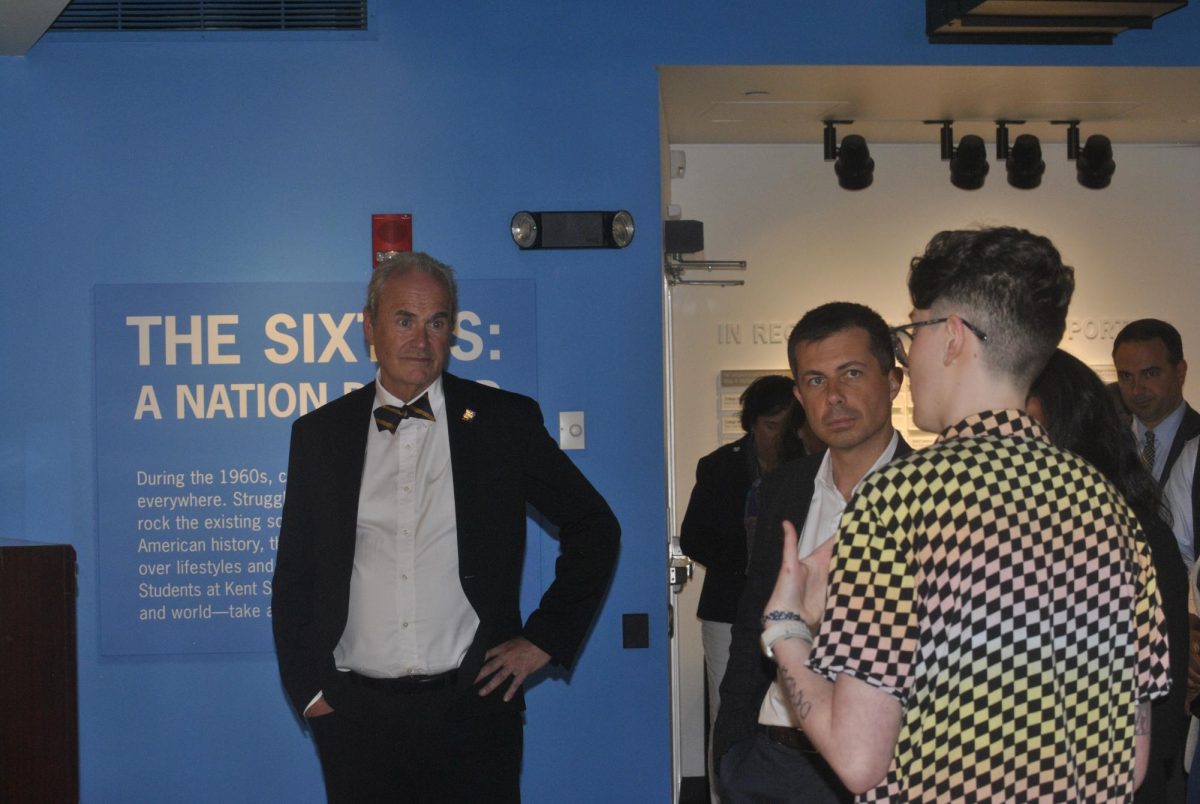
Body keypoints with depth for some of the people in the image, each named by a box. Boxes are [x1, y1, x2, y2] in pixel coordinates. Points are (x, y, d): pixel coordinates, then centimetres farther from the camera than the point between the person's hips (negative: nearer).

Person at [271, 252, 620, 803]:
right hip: (356, 714, 1)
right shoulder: (319, 433, 7)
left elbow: (594, 528, 9)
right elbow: (294, 576, 12)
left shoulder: (505, 420, 3)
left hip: (471, 709, -1)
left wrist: (546, 637, 4)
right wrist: (308, 690, 4)